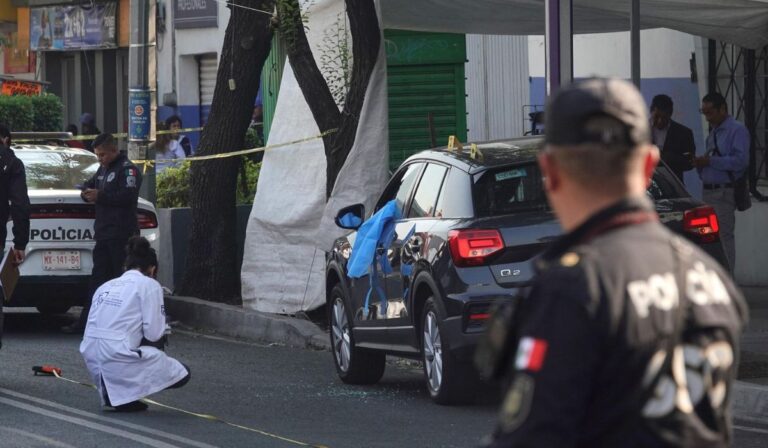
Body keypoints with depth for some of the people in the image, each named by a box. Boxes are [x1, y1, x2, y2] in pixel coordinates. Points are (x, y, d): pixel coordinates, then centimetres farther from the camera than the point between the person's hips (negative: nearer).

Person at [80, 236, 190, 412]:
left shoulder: (106, 286, 20)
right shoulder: (149, 285, 2)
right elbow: (154, 333, -6)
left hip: (92, 360, 7)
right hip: (118, 359, -7)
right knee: (181, 374, 12)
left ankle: (110, 390, 14)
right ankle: (124, 393, -4)